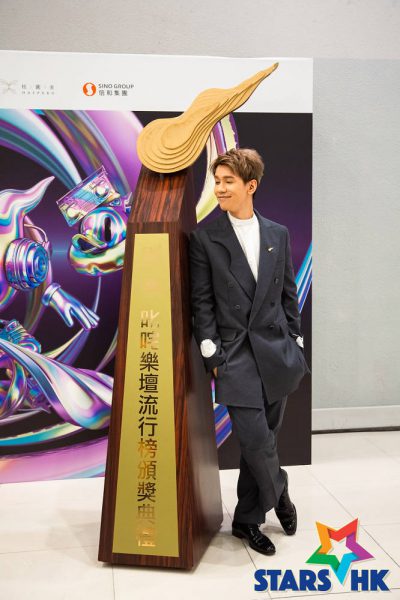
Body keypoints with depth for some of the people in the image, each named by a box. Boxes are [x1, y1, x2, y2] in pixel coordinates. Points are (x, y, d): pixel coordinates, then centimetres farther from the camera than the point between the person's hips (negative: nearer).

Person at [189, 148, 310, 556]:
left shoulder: (278, 235, 8)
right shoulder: (204, 237, -2)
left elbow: (288, 295, 13)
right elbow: (201, 302, -4)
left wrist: (295, 345, 10)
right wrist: (213, 357, -7)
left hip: (275, 354, 4)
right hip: (236, 357, -3)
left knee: (260, 441, 11)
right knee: (256, 441, -7)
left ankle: (247, 519, 31)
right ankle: (279, 493, 26)